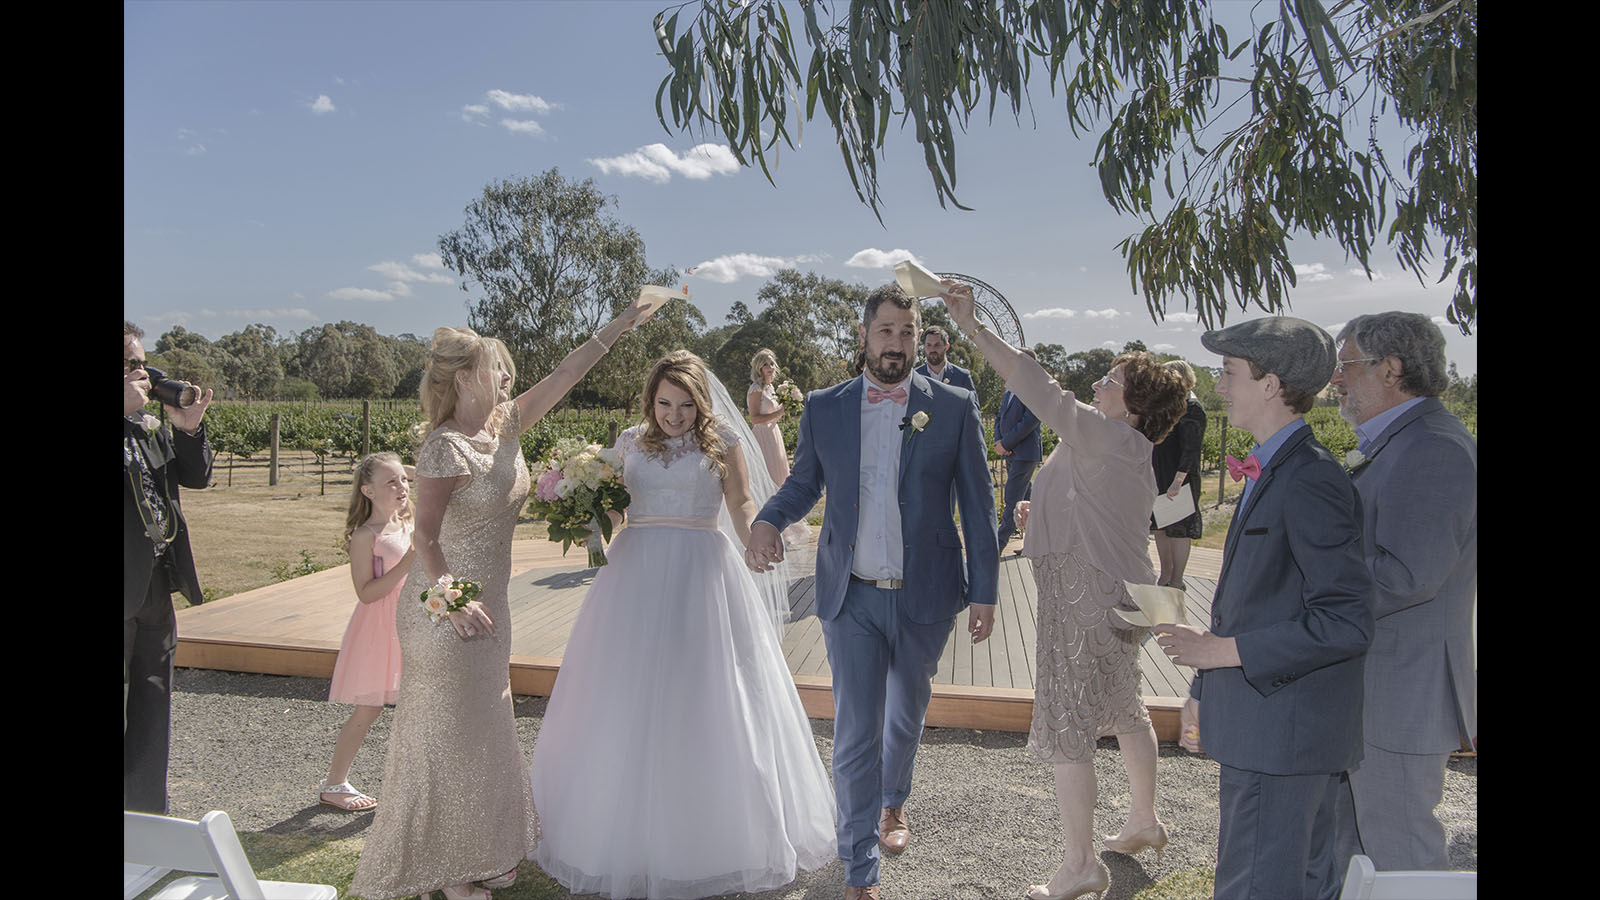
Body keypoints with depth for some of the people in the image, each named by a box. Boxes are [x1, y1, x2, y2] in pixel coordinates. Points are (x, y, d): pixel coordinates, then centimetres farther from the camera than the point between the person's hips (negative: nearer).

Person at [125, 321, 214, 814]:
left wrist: (188, 427, -4)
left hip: (156, 588, 8)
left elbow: (196, 477, 12)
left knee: (151, 715, 18)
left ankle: (149, 824, 31)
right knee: (117, 716, 1)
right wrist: (130, 410, -24)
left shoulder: (149, 421, 11)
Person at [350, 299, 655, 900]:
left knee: (482, 729, 17)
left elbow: (565, 374, 6)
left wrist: (623, 322, 5)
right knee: (445, 735, 4)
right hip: (449, 611, -9)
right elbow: (424, 536, -17)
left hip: (488, 605, 9)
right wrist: (453, 600, -22)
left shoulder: (505, 425, 5)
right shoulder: (447, 447, -18)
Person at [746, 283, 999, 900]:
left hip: (923, 597, 0)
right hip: (851, 598, 0)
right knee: (855, 734, 1)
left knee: (905, 714, 22)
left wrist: (983, 591, -2)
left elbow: (978, 505, -1)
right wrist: (768, 520, -12)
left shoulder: (955, 407, -4)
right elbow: (804, 482, 11)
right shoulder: (823, 408, 0)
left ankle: (893, 803, 51)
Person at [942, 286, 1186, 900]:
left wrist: (973, 327, -33)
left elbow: (1042, 394, -33)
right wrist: (1050, 512, 10)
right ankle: (1144, 822, 44)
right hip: (1115, 595, 11)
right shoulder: (1126, 452, 11)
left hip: (1088, 603, -11)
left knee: (1065, 731, -1)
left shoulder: (1111, 440, -21)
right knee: (1123, 712, 25)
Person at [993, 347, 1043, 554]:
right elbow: (1000, 417, 18)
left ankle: (1000, 542, -7)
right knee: (1026, 498, 17)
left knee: (1013, 499, -9)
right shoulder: (1010, 390, 17)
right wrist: (998, 440, -1)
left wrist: (1006, 443, -15)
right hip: (1011, 452, 9)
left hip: (1025, 453, -9)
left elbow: (1030, 421, -18)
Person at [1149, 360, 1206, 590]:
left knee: (1178, 530, -1)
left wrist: (1178, 481, -24)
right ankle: (1165, 576, 26)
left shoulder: (1192, 409, -14)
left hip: (1178, 479, -9)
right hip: (1159, 478, 9)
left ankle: (1176, 582, 8)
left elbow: (1190, 450, -20)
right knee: (1160, 527, 14)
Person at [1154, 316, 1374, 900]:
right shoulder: (1272, 473, 13)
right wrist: (1205, 690, 20)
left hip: (1281, 735, -10)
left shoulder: (1310, 483, -19)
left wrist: (1224, 650, -19)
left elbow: (1347, 621, -24)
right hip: (1264, 725, 10)